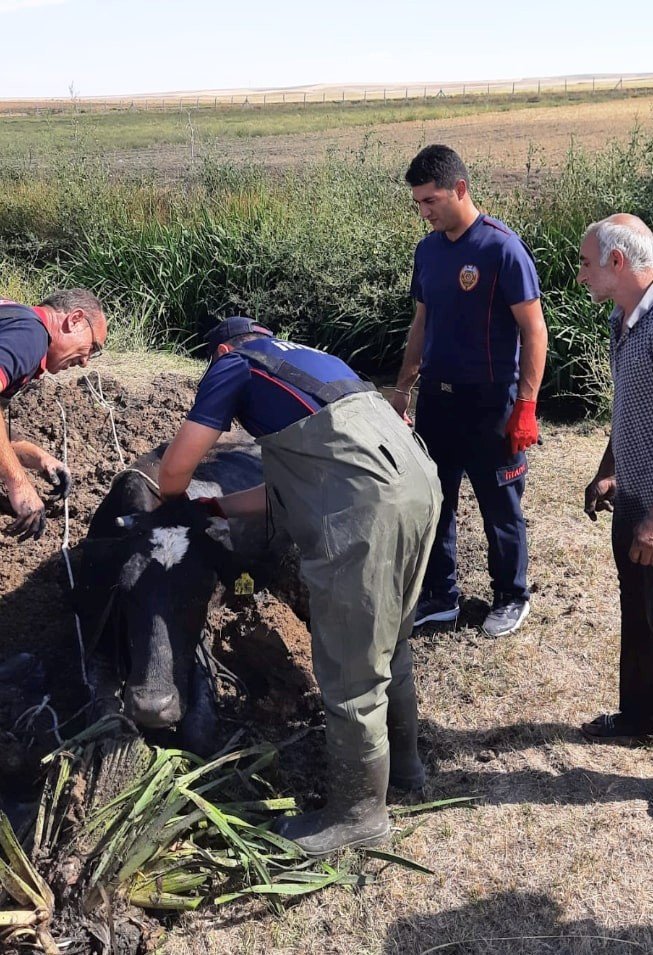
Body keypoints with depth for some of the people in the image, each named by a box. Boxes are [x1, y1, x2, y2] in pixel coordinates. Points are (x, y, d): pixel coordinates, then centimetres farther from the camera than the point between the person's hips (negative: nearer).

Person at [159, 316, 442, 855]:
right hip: (420, 483, 9)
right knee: (389, 645, 25)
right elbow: (298, 482, 33)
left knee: (351, 672, 5)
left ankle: (359, 813, 20)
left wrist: (177, 502, 32)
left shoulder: (235, 365, 11)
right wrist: (222, 507, 42)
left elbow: (175, 471, 9)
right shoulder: (307, 358, 33)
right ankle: (402, 761, 43)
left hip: (368, 509, -9)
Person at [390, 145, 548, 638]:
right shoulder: (428, 249, 6)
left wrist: (526, 406, -17)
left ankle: (512, 598, 27)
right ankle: (440, 596, 28)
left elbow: (534, 331, -13)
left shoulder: (501, 247, -14)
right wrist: (403, 387, 14)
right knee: (433, 501, 12)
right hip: (437, 398, 6)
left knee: (500, 506, 8)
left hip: (489, 404, -6)